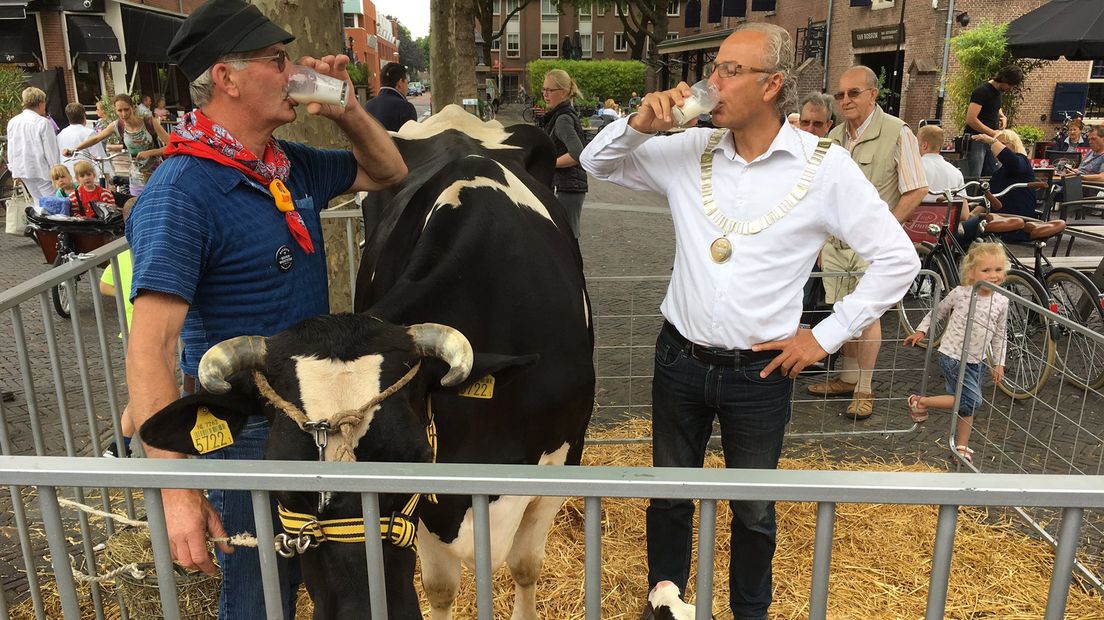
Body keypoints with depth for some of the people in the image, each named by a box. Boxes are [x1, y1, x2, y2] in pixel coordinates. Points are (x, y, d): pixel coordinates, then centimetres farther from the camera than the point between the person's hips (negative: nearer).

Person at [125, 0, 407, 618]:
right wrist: (178, 492, -33)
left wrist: (346, 109, -4)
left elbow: (388, 172, 16)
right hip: (246, 428, -7)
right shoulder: (182, 192, -23)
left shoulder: (291, 164, 1)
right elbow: (150, 348, -28)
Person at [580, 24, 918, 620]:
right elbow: (597, 163, 9)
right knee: (669, 495, 18)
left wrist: (825, 336, -6)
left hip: (759, 370, -2)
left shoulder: (825, 167, -10)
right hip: (680, 360, 3)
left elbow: (898, 259, -4)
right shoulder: (689, 150, -1)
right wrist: (639, 123, -12)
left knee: (754, 510, 17)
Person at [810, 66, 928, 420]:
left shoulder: (897, 133, -10)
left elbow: (916, 190, -11)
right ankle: (847, 378, 26)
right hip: (835, 240, 6)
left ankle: (864, 389, 12)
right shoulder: (835, 136, 9)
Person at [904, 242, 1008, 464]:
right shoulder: (960, 293, -12)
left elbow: (999, 336, 8)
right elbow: (938, 312, 5)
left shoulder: (1001, 302, -1)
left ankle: (962, 448, 25)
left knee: (967, 407, 11)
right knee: (972, 401, -15)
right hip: (952, 356, -5)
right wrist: (921, 330, 3)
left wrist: (999, 363, 7)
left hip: (976, 360, 5)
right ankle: (920, 402, 0)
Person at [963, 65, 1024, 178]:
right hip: (976, 139, -9)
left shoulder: (998, 91, 12)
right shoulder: (982, 91, -14)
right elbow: (971, 119, -23)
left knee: (992, 176, 8)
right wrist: (992, 133, -21)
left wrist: (1002, 116, 11)